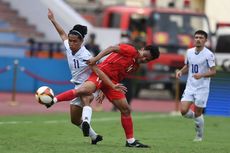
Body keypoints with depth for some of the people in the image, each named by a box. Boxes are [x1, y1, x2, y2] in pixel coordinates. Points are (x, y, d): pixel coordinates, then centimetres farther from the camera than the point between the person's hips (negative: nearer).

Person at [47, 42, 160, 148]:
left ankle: (130, 141, 13)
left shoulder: (136, 66, 19)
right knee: (84, 90, -35)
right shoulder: (131, 51, -5)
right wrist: (96, 58, -24)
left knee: (125, 109, 5)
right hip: (102, 73, -8)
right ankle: (53, 100, -27)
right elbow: (112, 49, -14)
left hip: (112, 81, 8)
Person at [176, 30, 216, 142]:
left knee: (197, 114, -1)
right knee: (183, 111, -9)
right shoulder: (189, 52, 6)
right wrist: (181, 72, -2)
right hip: (190, 87, 5)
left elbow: (213, 72, -12)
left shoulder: (208, 54, -11)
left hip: (202, 88, -5)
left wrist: (201, 75, -28)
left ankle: (199, 136, 20)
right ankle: (198, 118, 23)